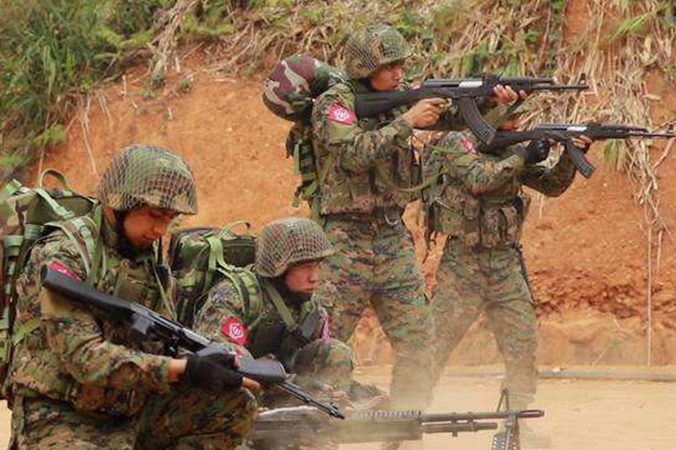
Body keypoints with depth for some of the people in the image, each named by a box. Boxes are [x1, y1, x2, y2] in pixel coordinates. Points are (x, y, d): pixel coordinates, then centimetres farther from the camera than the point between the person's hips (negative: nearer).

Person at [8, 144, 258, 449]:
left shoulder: (152, 261, 10)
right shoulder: (63, 255, -15)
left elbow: (164, 349, 13)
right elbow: (83, 358, -24)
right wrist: (186, 369, -30)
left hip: (129, 410, 8)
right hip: (59, 420, -8)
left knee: (237, 406, -5)